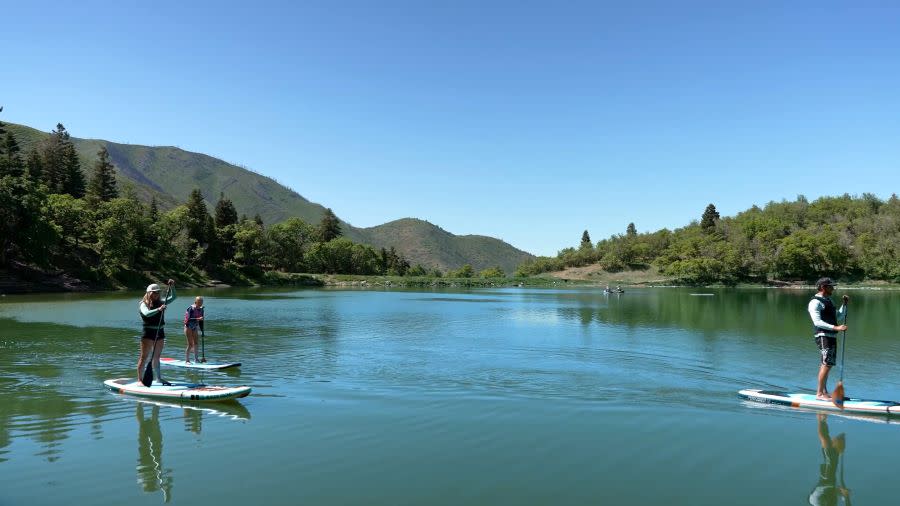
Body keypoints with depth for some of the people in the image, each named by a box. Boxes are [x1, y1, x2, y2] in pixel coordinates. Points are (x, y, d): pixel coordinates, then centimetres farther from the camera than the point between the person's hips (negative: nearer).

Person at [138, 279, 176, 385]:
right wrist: (158, 310, -38)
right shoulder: (144, 304, -6)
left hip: (160, 333, 6)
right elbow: (147, 313, -25)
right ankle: (139, 379, -2)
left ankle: (159, 378, 23)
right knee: (144, 357, -4)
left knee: (156, 357, 16)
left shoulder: (160, 303, 11)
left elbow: (173, 297, 14)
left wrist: (172, 287, 1)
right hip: (148, 333, -6)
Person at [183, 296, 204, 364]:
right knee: (190, 344, -8)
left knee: (195, 343, 10)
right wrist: (197, 319, -36)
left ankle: (196, 359, 20)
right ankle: (187, 360, 1)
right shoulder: (191, 308, -19)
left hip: (195, 328, 7)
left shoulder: (201, 310, 1)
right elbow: (189, 319, -27)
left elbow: (201, 321, 9)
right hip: (188, 327, -6)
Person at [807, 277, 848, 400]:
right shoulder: (815, 302, -10)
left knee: (827, 364, 12)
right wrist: (835, 327, -28)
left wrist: (845, 304, 13)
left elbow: (839, 317, 26)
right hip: (823, 336, -10)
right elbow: (817, 322, -20)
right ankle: (820, 393, -11)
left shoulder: (828, 301, 20)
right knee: (827, 363, -13)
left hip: (832, 336, 10)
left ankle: (823, 391, 19)